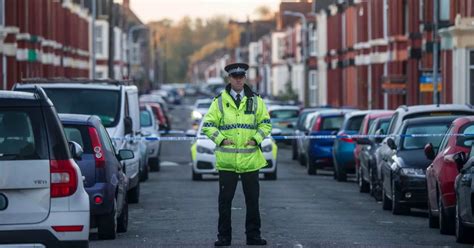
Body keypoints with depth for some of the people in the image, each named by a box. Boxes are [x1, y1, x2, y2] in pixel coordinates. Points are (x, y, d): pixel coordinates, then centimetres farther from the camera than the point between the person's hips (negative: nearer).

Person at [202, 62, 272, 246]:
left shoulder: (255, 100, 7)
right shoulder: (220, 101, 3)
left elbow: (265, 123, 11)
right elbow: (208, 125, 4)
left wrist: (256, 139, -3)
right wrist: (221, 139, -8)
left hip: (250, 159, 1)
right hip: (226, 160, -1)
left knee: (252, 199, 6)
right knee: (225, 200, 2)